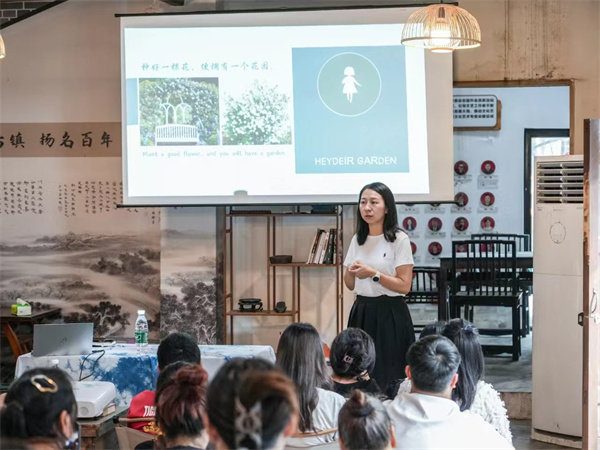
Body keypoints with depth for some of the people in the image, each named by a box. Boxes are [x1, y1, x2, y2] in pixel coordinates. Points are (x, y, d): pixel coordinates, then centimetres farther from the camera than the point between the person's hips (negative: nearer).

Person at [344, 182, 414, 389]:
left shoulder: (399, 239, -7)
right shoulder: (357, 240, 12)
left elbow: (404, 285, -12)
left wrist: (373, 274, -19)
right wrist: (351, 272, -7)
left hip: (389, 314, -5)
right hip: (362, 312, 6)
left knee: (387, 376, -5)